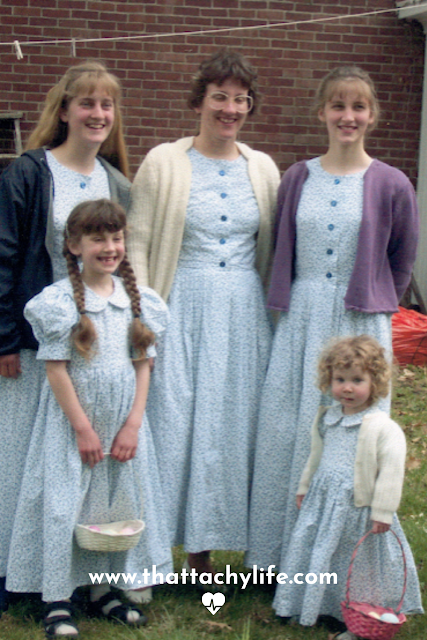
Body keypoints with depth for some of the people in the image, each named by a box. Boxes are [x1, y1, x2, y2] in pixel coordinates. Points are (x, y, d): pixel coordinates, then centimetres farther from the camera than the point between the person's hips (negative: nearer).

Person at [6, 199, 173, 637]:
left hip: (124, 422, 5)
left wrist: (133, 425, -3)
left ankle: (102, 590, 26)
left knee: (117, 502, 11)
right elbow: (56, 369, -11)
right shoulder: (60, 300, -10)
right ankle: (57, 602, 8)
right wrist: (83, 428, -12)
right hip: (74, 420, -5)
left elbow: (143, 365, 4)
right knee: (64, 505, -2)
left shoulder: (136, 299, 4)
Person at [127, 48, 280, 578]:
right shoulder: (164, 162, -2)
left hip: (244, 315, 4)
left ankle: (202, 546, 21)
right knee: (170, 424, -3)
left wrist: (275, 313, 9)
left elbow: (272, 250, 14)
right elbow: (137, 243, -4)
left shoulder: (262, 169, 8)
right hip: (182, 310, -4)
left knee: (231, 425, 7)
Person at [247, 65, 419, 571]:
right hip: (299, 324, 3)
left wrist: (371, 304, 8)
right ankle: (278, 552, 21)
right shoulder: (297, 179, 5)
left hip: (359, 326, -3)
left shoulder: (391, 185, -3)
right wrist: (287, 306, 10)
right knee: (284, 432, 6)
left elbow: (401, 262, 8)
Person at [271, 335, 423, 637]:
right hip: (323, 504, 7)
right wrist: (305, 488, 26)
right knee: (317, 554, 14)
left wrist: (382, 512, -19)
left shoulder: (383, 428, -17)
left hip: (358, 509, -6)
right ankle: (322, 607, 32)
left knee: (360, 563, 5)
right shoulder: (327, 420, 6)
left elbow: (391, 471, -18)